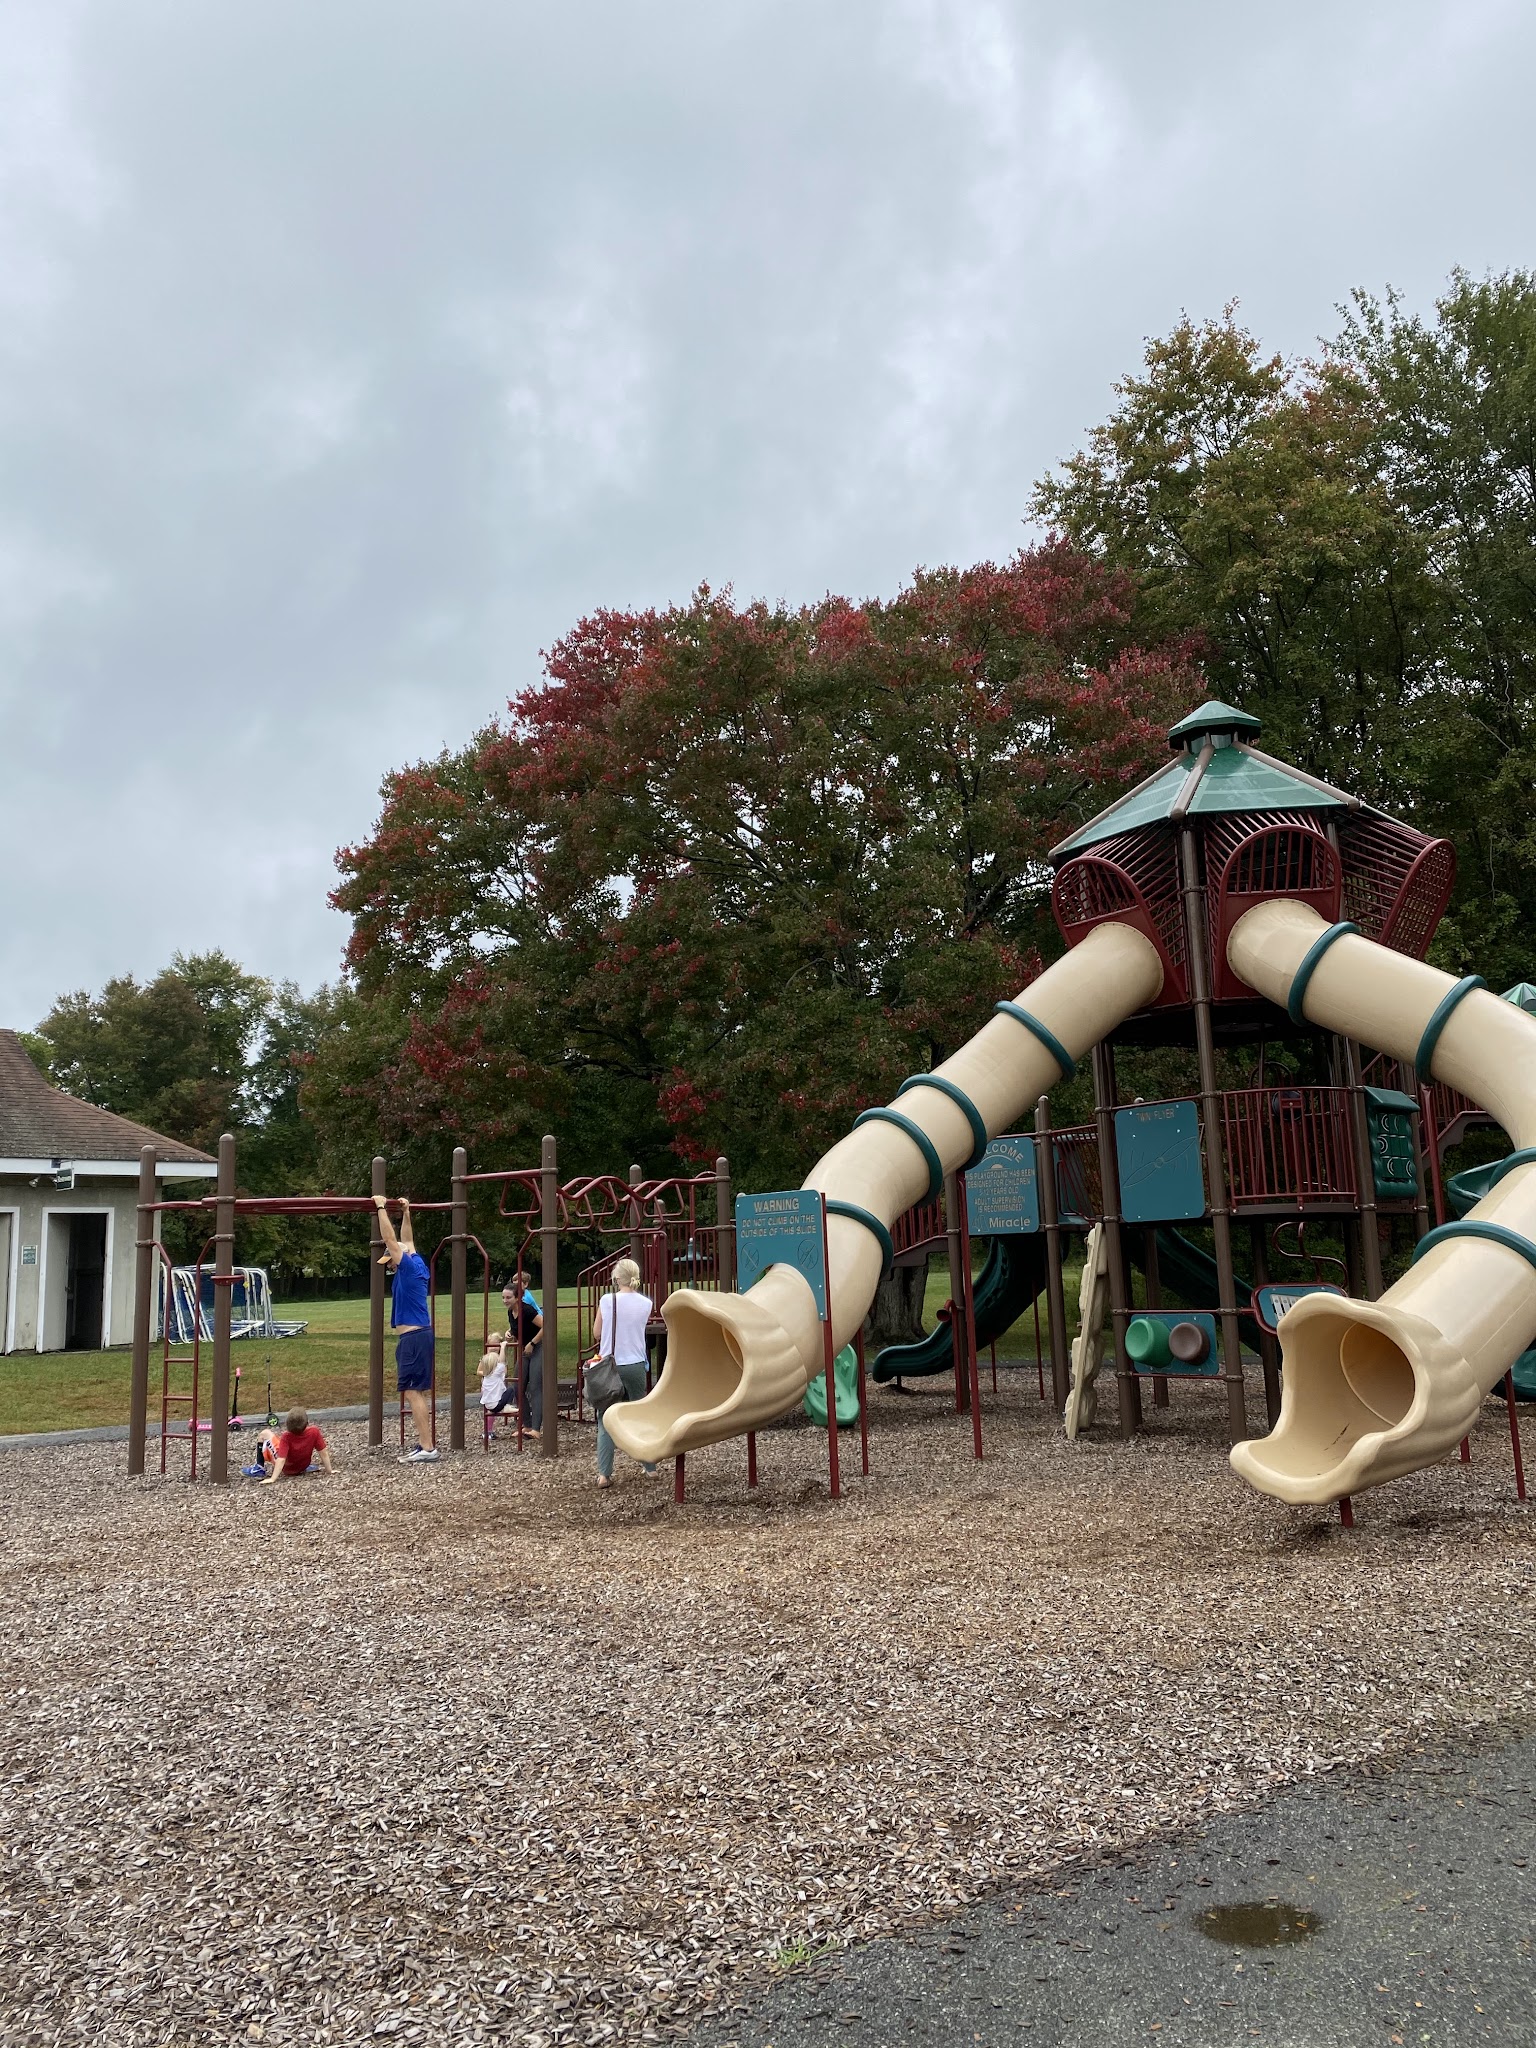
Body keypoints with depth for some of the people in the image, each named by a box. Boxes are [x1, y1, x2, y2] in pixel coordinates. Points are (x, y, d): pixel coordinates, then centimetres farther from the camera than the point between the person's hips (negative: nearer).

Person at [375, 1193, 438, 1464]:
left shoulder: (409, 1266, -10)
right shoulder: (418, 1265, 13)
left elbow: (390, 1239, -10)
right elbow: (407, 1241, 30)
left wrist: (381, 1207, -4)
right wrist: (405, 1213, 35)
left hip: (413, 1338, -10)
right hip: (421, 1335, 10)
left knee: (413, 1392, -10)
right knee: (420, 1392, 11)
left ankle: (427, 1449, -12)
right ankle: (424, 1445, 13)